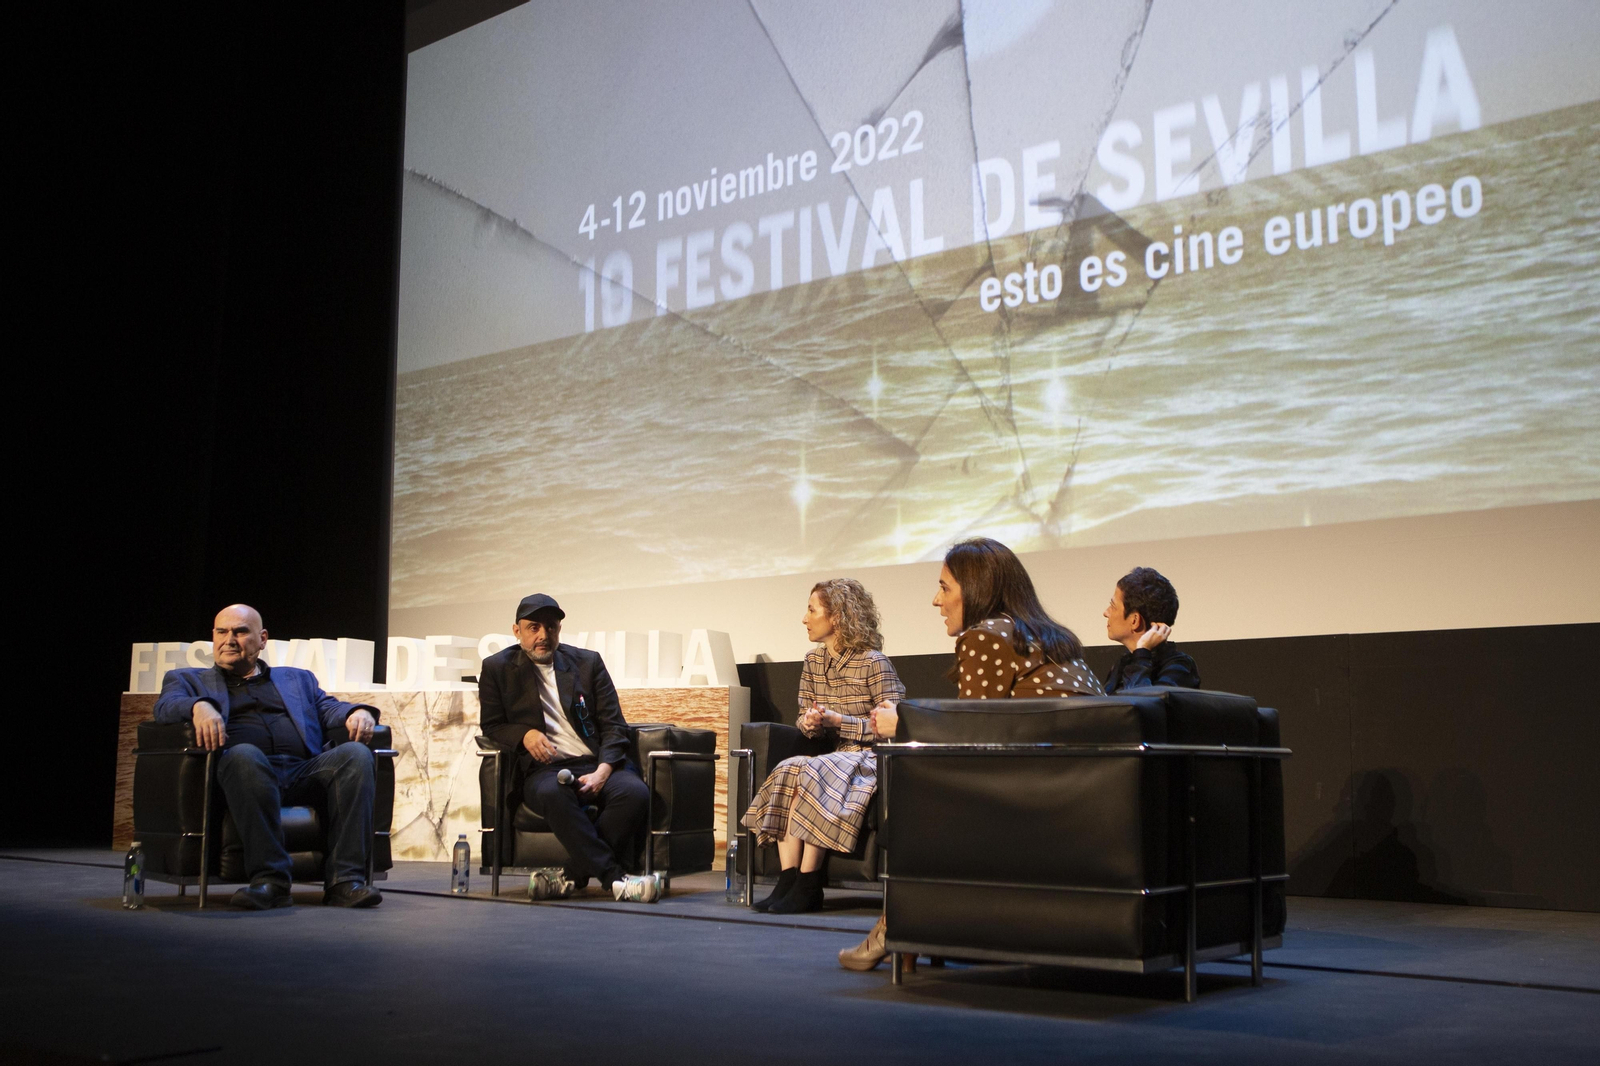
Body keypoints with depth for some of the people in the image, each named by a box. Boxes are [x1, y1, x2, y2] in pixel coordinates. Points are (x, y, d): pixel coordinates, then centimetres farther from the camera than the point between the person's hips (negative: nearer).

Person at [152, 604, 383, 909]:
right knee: (244, 755, -38)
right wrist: (199, 707, -20)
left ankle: (345, 879, -33)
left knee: (356, 754, -28)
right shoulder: (188, 679, 26)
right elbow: (165, 706, 5)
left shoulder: (298, 679, 33)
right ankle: (270, 879, -38)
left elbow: (328, 708, 18)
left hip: (304, 771, 3)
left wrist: (358, 712, -7)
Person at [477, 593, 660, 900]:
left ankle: (575, 874, -22)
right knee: (552, 793, -39)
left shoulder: (588, 662, 15)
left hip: (596, 764, 2)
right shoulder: (497, 668, 13)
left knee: (635, 791, -31)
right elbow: (491, 726, 14)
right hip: (545, 768, -2)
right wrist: (524, 734, -9)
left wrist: (602, 771, -10)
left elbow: (613, 725, 8)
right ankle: (613, 877, -37)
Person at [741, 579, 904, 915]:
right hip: (831, 756, 6)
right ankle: (788, 880, -29)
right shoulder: (814, 661, 12)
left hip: (869, 757, -6)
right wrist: (810, 722, -8)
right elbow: (805, 719, 17)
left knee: (813, 773, -33)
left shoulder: (874, 662, -8)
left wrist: (838, 720, -17)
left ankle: (807, 887, -28)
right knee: (787, 770, -24)